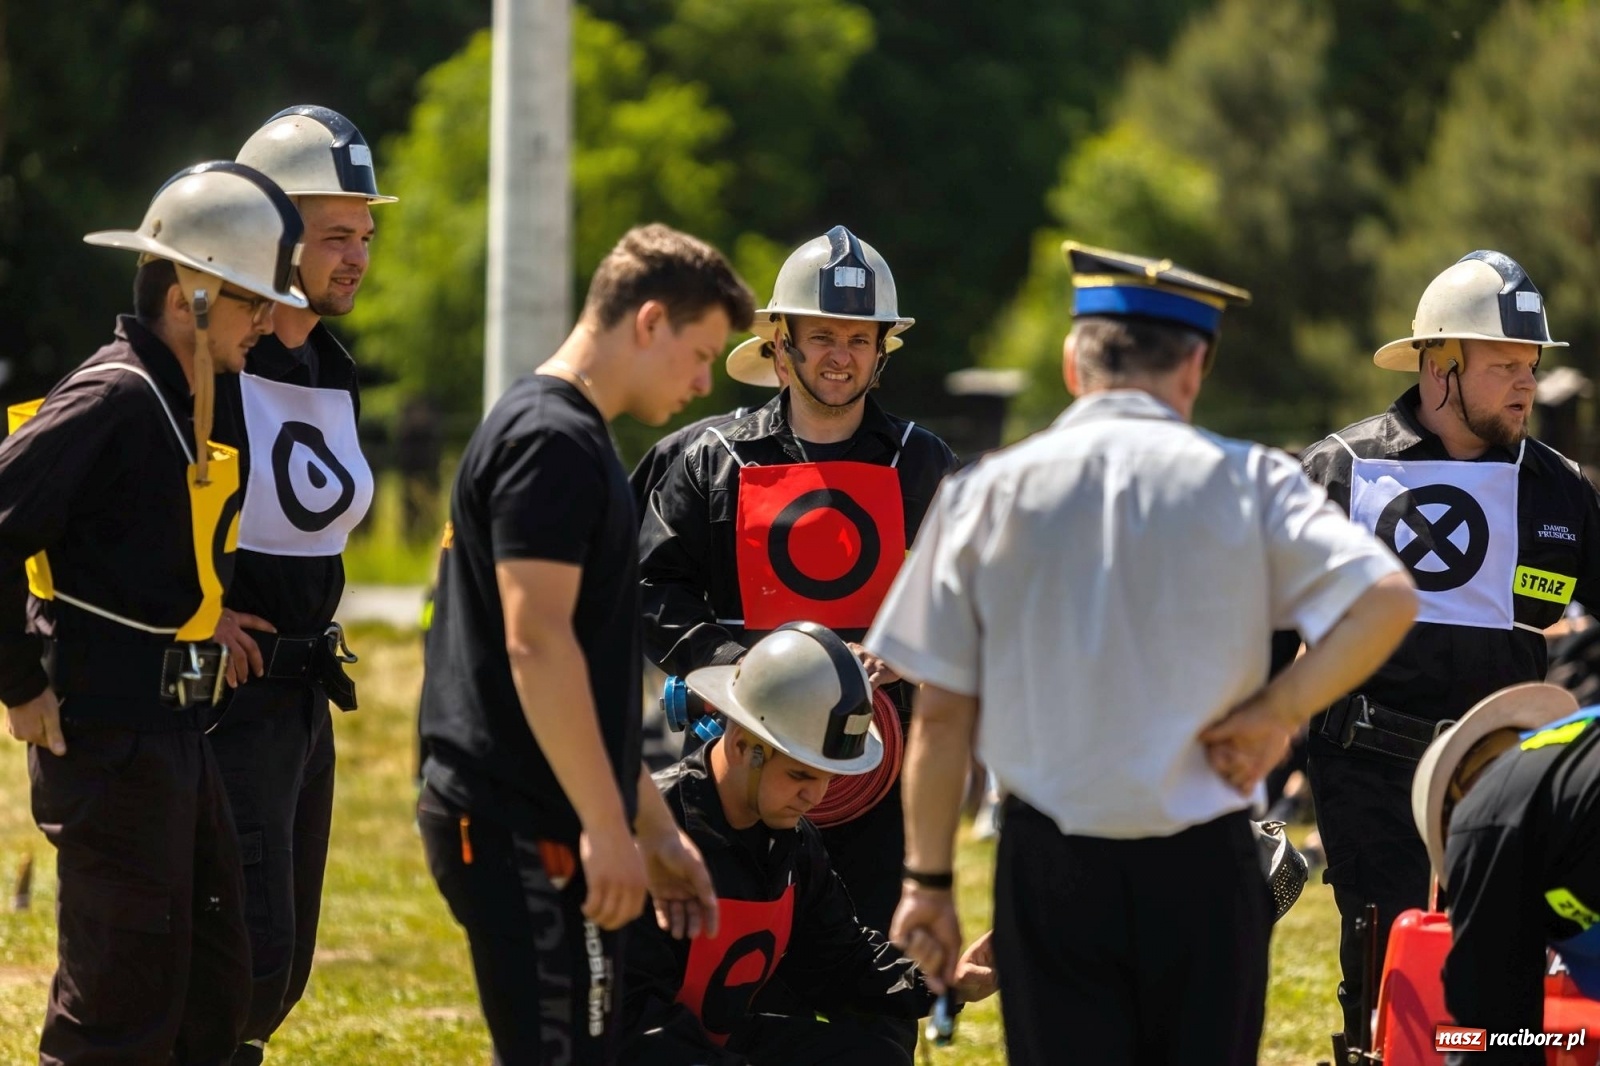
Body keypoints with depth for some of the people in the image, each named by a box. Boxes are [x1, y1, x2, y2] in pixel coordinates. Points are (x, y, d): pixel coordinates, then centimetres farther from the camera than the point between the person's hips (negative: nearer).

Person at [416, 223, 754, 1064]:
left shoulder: (562, 436, 20)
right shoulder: (552, 443, -13)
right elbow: (535, 644, -21)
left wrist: (654, 828, 24)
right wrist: (608, 827, -20)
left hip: (508, 814, 10)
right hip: (522, 831, -10)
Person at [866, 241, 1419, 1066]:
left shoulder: (987, 493, 2)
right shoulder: (1245, 482, -1)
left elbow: (942, 712, 1)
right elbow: (1386, 598, -14)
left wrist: (928, 879, 6)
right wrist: (1274, 712, -6)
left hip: (1051, 871, 1)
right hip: (1202, 869, -1)